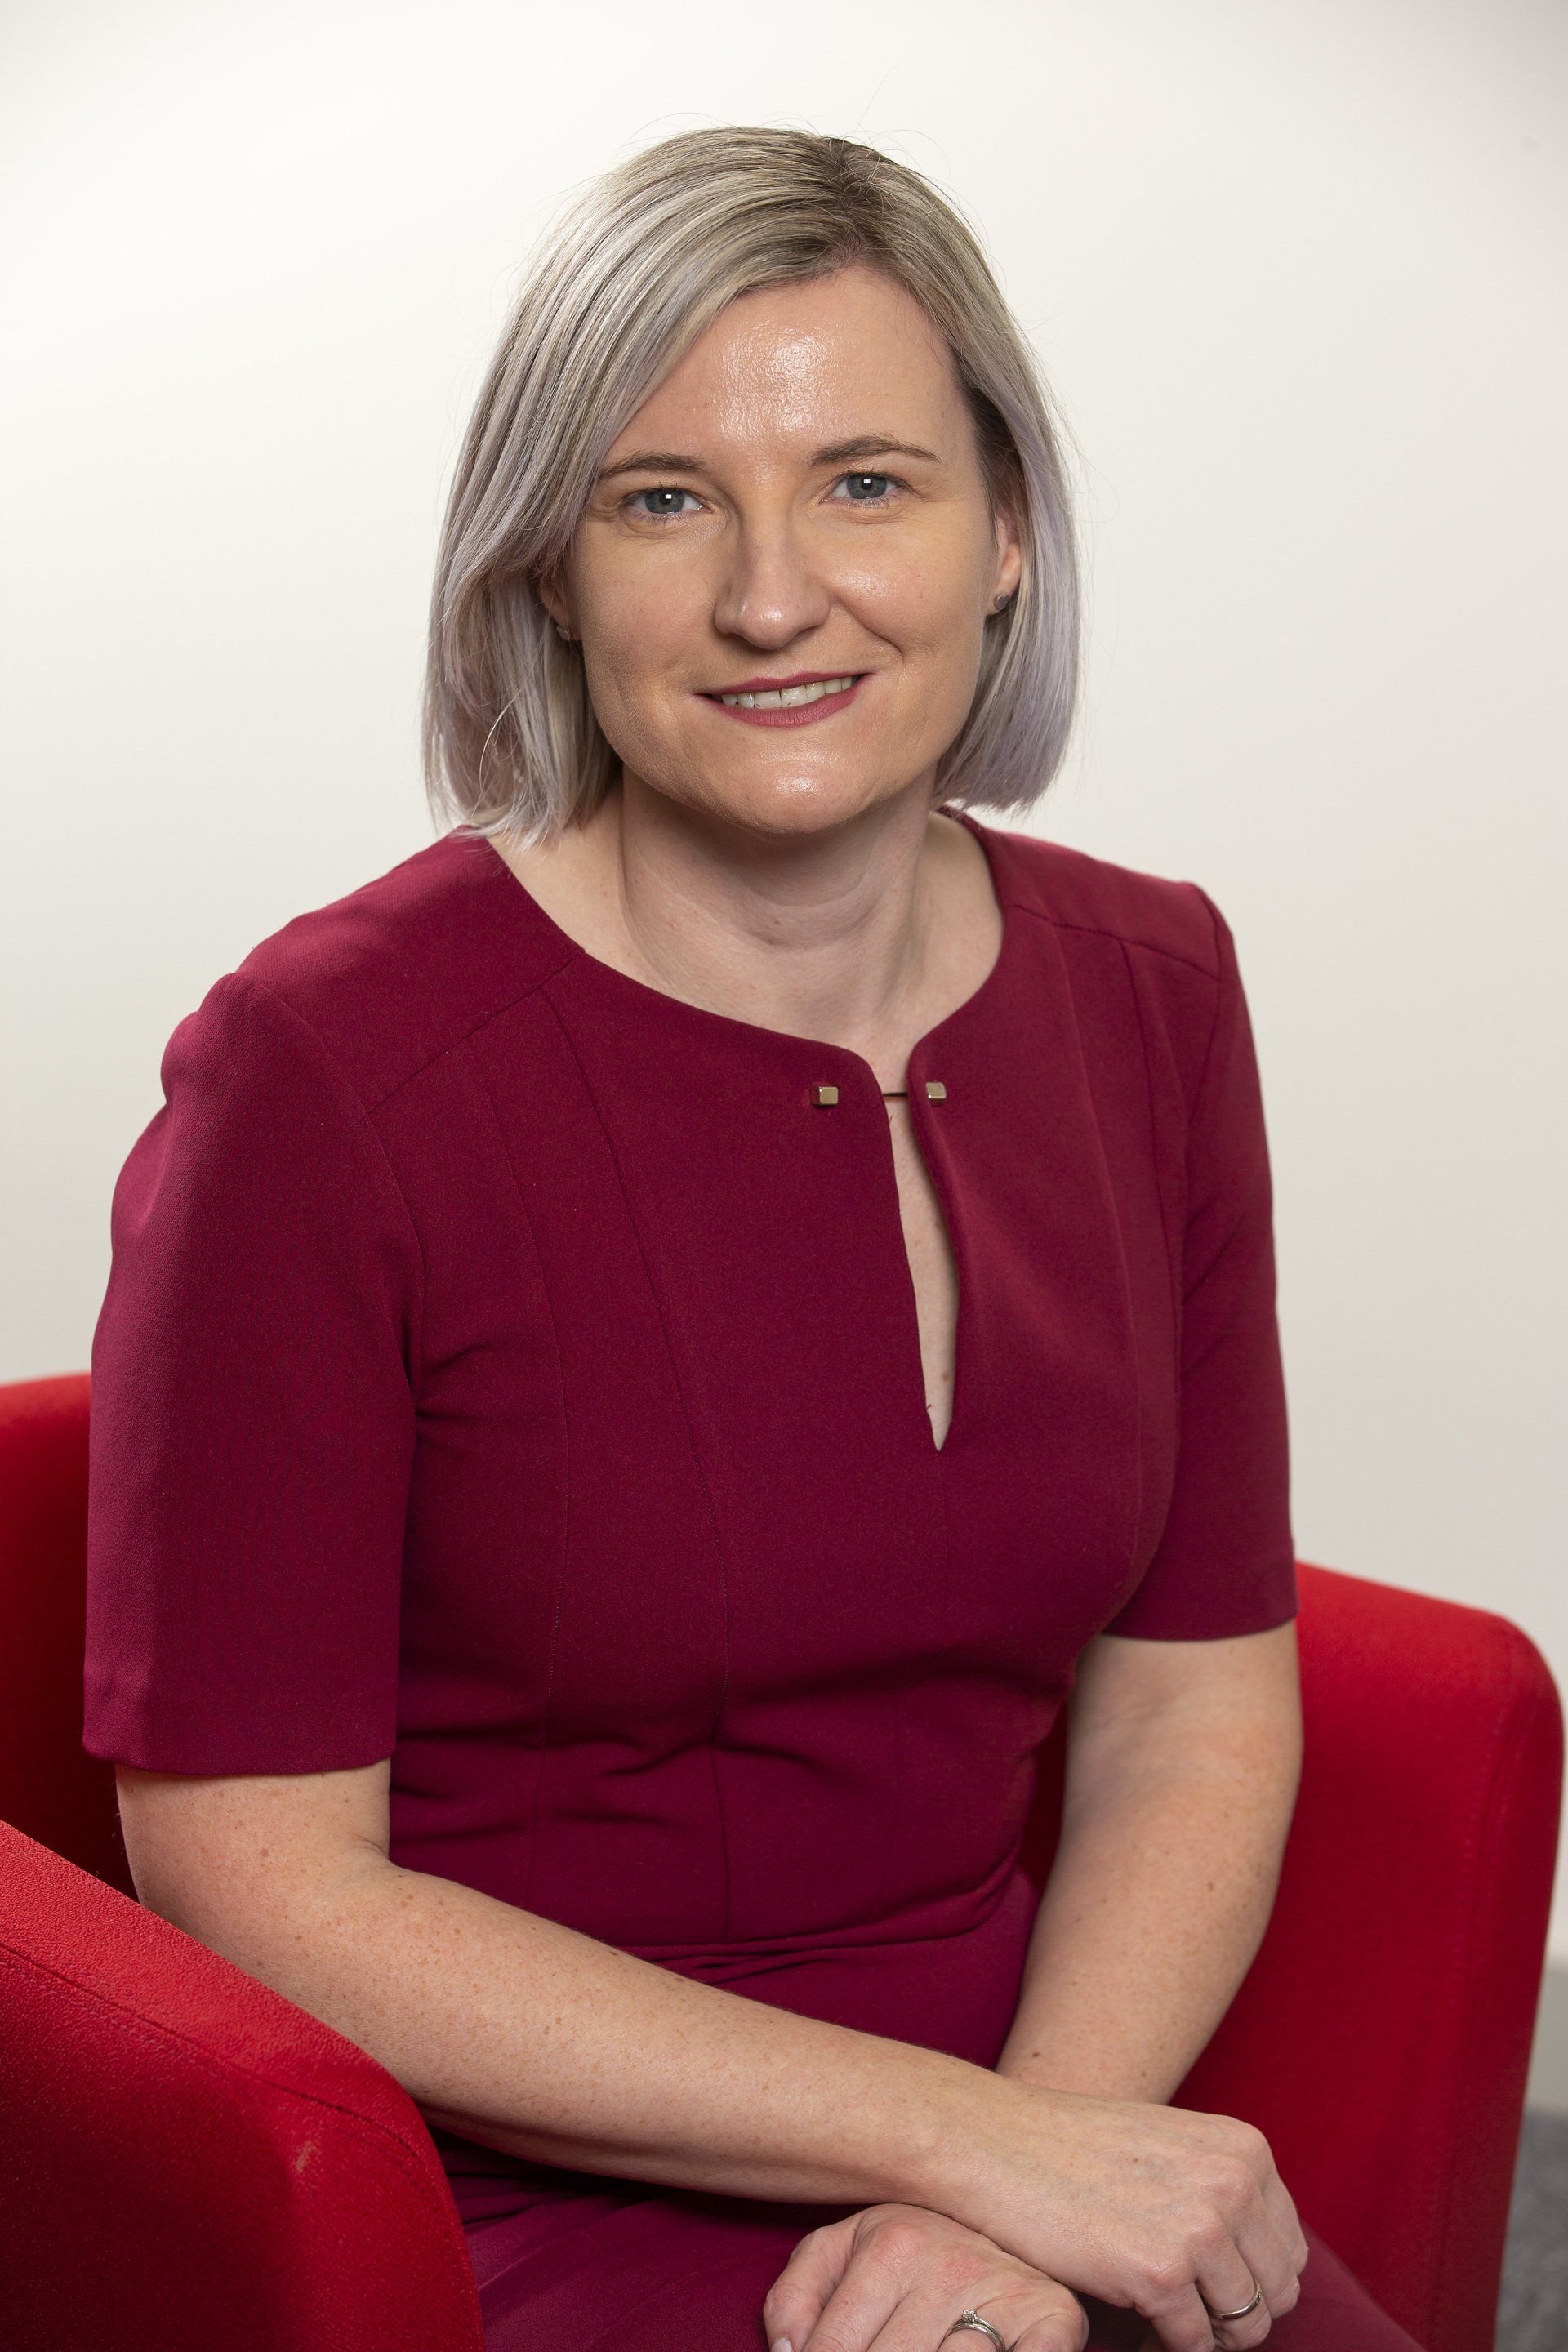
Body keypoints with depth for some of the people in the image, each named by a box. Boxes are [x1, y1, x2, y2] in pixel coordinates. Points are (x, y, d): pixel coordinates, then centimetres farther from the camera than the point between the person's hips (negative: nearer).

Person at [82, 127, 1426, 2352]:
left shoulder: (1149, 989, 1)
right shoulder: (321, 1067, -14)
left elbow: (1196, 1713, 4)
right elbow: (257, 1883, -13)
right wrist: (978, 2141, -15)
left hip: (1050, 2108, 4)